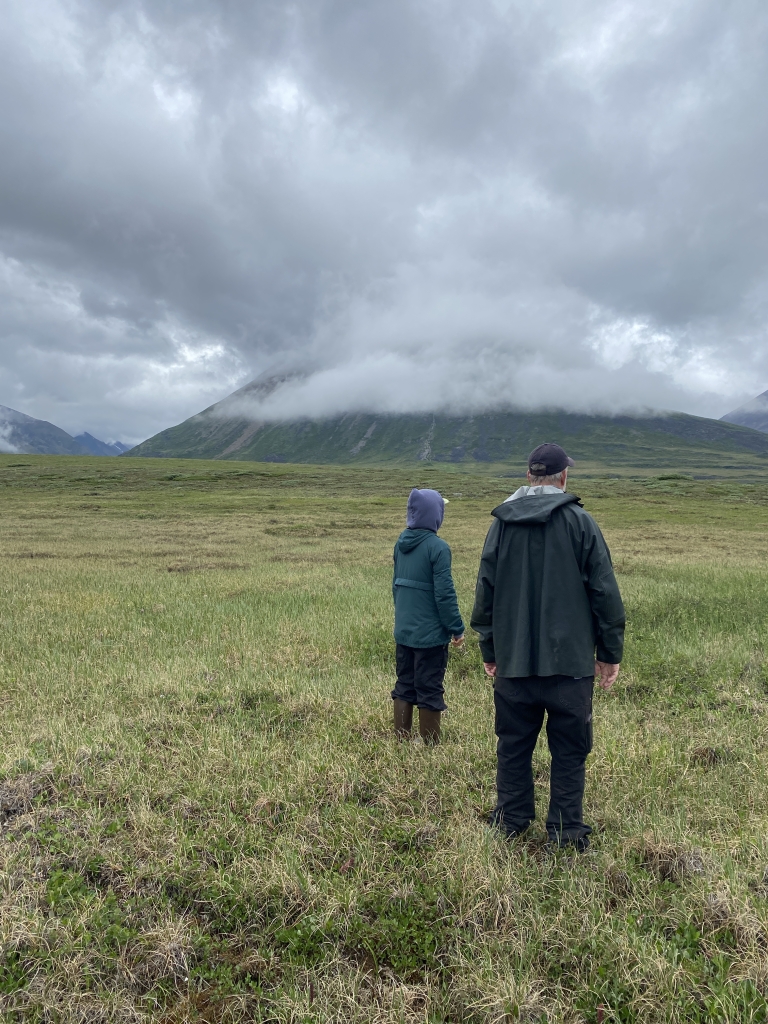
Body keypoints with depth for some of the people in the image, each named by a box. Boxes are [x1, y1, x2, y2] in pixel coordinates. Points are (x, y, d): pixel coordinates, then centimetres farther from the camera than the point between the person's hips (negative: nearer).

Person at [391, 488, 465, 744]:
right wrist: (457, 629, -8)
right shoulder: (437, 547, -18)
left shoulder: (401, 542, 5)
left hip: (403, 631, 7)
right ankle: (430, 746, 13)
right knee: (429, 693, 4)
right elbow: (444, 593, -18)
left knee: (404, 688, 16)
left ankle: (401, 741, 23)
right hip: (430, 635, -7)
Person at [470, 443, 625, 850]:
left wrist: (489, 650, 17)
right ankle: (565, 831, 17)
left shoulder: (501, 523, 3)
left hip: (513, 661, 3)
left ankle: (511, 822, 25)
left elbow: (484, 591, 7)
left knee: (513, 745, 15)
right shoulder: (580, 521, -6)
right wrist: (610, 652, 5)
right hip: (571, 660, -2)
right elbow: (604, 591, -5)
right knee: (569, 749, 10)